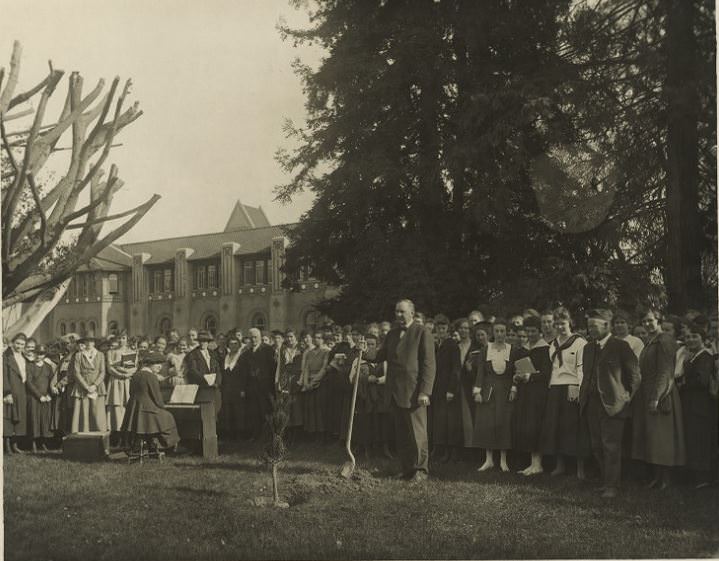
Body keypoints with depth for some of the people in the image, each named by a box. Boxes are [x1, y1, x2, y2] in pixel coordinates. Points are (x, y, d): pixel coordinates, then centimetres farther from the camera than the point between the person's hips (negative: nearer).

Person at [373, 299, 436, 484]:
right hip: (396, 392, 6)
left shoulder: (422, 333, -6)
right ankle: (407, 467, 20)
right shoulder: (392, 334, 15)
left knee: (417, 432, 0)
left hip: (414, 392, -6)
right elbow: (381, 356, 17)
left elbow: (429, 364, -10)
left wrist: (425, 392, -16)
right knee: (401, 433, 10)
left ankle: (421, 469, 11)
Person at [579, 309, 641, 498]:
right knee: (597, 446, 9)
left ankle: (612, 486, 0)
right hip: (592, 403, 7)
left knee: (611, 445, -6)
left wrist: (628, 398, -4)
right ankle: (607, 481, 19)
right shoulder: (588, 348, 15)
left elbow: (635, 374, -4)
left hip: (612, 403, -7)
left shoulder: (621, 346, -6)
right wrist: (584, 397, 11)